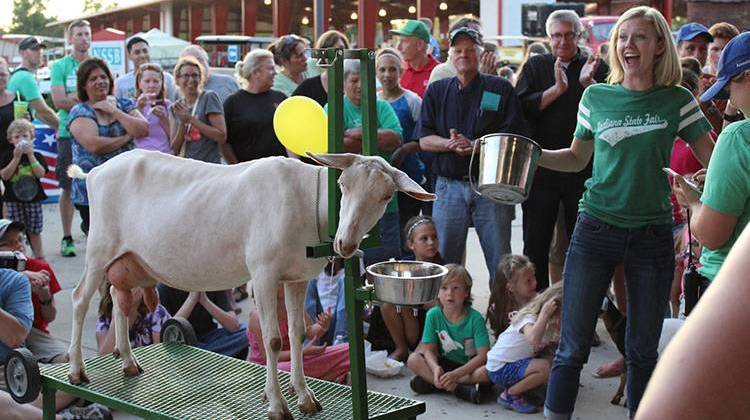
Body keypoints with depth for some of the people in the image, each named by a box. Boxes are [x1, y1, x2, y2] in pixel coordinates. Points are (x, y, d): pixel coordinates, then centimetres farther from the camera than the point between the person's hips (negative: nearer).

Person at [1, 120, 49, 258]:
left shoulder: (37, 156, 3)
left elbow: (40, 174, -11)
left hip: (33, 198, 1)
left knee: (34, 231, 7)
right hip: (13, 200, -1)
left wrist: (30, 155, -13)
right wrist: (16, 157, -14)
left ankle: (39, 257, 16)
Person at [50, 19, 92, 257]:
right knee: (68, 188, 3)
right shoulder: (59, 66, 4)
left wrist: (75, 97, -12)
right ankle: (67, 238, 11)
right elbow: (59, 101, -7)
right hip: (69, 133, -1)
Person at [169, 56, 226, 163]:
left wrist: (191, 119, -12)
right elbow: (174, 149, 8)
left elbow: (222, 137, -11)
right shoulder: (176, 107, 11)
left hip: (210, 165, -4)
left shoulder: (209, 97, -3)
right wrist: (182, 123, -8)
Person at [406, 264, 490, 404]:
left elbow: (483, 355, -21)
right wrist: (435, 368, -31)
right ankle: (459, 389, -29)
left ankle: (431, 382, -27)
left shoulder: (475, 318, -16)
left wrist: (455, 374, -33)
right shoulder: (433, 315, -7)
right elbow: (429, 349, -7)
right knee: (413, 360, -21)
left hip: (470, 366, -3)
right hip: (445, 364, 3)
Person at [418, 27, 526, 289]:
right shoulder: (436, 91, 13)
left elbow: (513, 138, -4)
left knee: (501, 263, 0)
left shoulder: (501, 89, 5)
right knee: (444, 260, 5)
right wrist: (450, 144, -14)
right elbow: (424, 140, 5)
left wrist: (475, 146, -17)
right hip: (449, 186, 2)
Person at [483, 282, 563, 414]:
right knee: (545, 367, -26)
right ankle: (510, 395, -9)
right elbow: (533, 339, -45)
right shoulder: (528, 318, -23)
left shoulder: (550, 323, 6)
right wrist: (545, 313, -39)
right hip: (499, 369, -9)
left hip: (514, 363, 9)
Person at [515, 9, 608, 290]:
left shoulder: (596, 67, 7)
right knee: (535, 243, 5)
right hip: (541, 168, 1)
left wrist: (588, 83, -19)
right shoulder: (536, 67, 9)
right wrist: (556, 89, -15)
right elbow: (522, 107, -6)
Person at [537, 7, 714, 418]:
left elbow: (714, 158, 6)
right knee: (573, 346, 0)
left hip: (652, 236, 0)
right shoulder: (596, 96, 3)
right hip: (596, 230, 0)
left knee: (643, 348, 10)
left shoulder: (677, 100, 1)